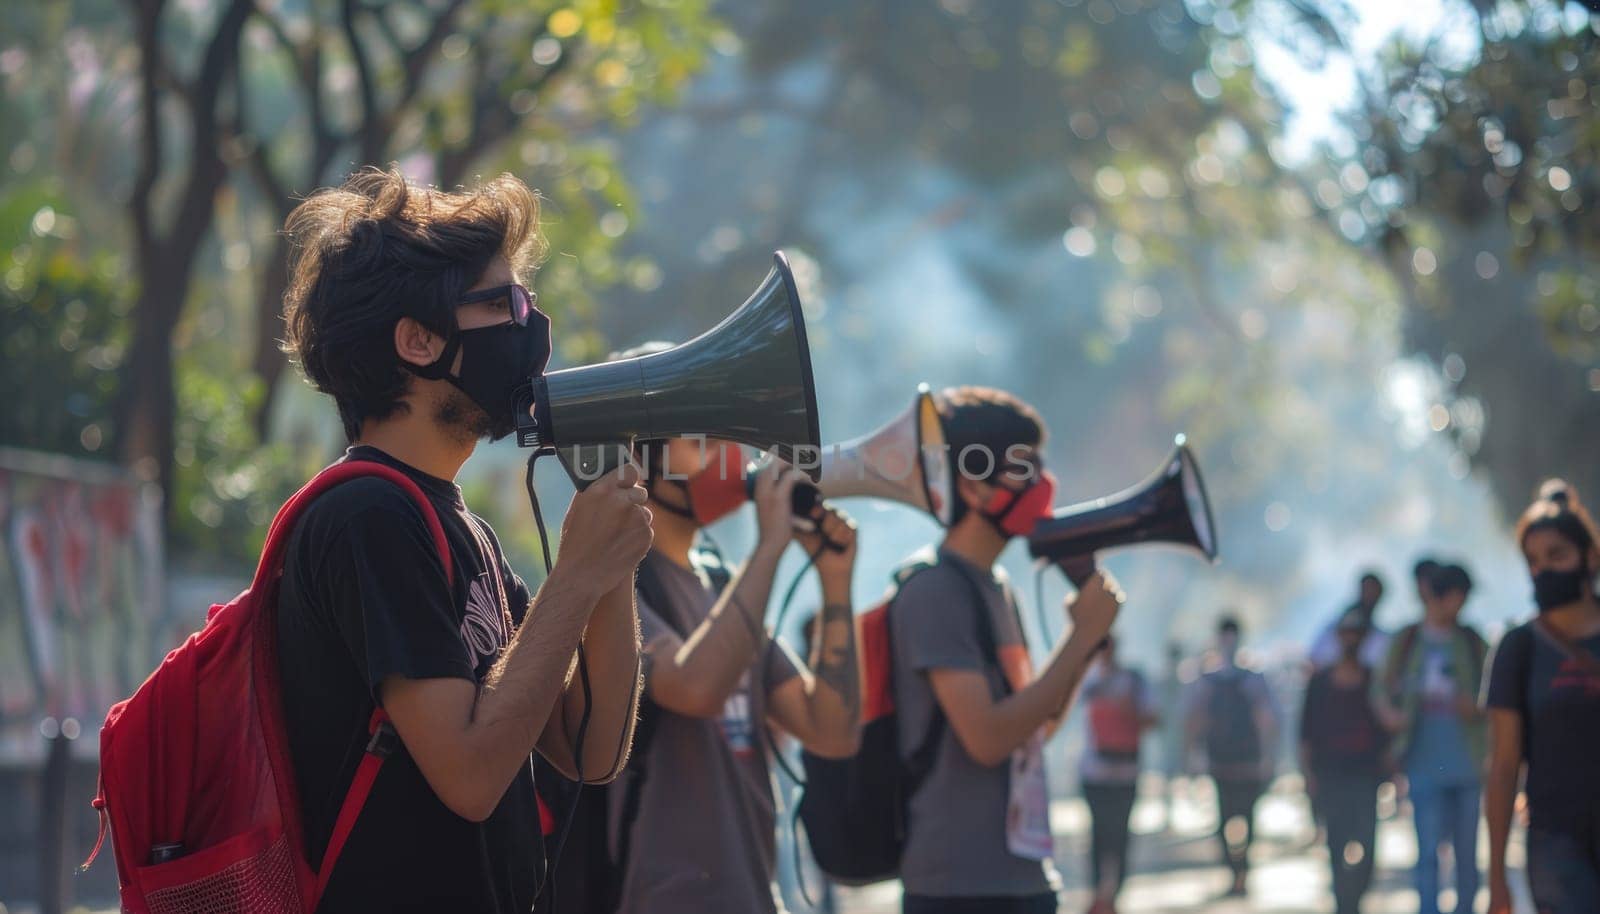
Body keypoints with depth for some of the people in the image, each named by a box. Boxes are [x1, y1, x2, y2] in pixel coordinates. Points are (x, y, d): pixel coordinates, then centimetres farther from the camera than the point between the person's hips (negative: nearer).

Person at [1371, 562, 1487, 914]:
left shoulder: (1472, 643, 6)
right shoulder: (1408, 641, 5)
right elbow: (1382, 687, 9)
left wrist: (1477, 709, -13)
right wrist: (1389, 712, -11)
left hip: (1467, 764, 1)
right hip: (1425, 764, -1)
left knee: (1467, 853, 5)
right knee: (1428, 851, -6)